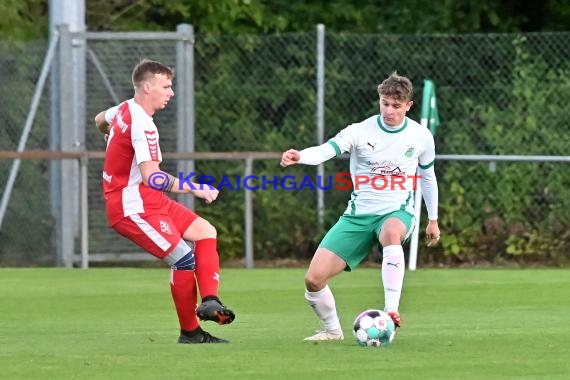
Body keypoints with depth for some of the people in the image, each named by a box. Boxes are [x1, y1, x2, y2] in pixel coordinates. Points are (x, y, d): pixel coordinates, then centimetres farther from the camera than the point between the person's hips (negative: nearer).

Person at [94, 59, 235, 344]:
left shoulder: (123, 109, 9)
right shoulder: (142, 125, -22)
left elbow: (100, 120, 34)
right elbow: (152, 177, -31)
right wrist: (194, 189, -29)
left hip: (150, 202, 11)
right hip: (134, 209, -11)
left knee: (205, 232, 5)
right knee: (184, 259, -16)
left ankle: (209, 301, -11)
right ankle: (190, 332, -5)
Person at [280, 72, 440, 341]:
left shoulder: (421, 137, -1)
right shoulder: (361, 131, -9)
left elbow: (427, 177, 17)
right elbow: (327, 150, -26)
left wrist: (433, 219, 23)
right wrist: (299, 156, -48)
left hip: (397, 212, -1)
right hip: (358, 214, 1)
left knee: (392, 232, -42)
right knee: (314, 278, -10)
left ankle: (391, 310, -41)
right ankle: (332, 330, 19)